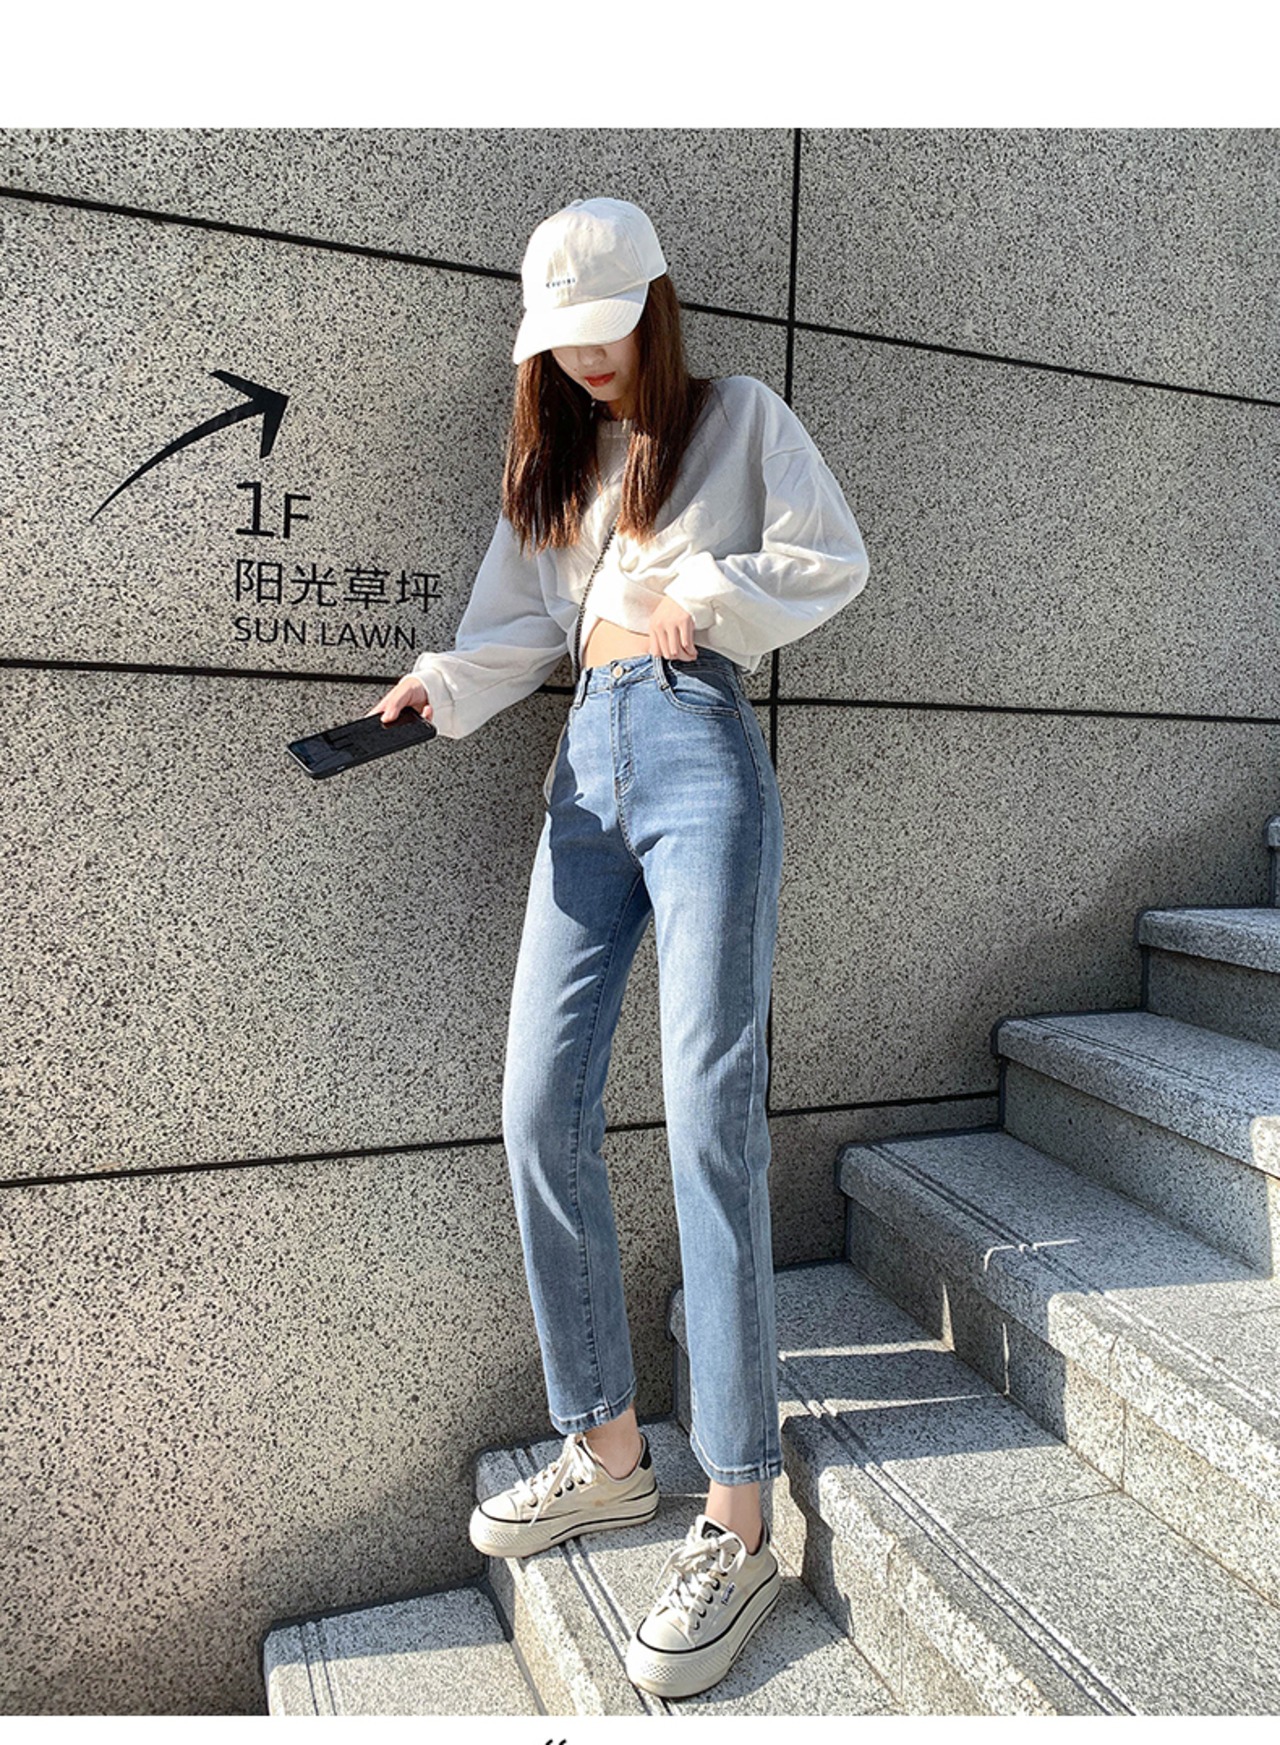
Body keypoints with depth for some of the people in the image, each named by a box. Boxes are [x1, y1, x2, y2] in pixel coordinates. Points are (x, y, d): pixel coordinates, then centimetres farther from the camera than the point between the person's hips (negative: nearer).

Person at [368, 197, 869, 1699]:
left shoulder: (739, 416, 12)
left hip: (700, 755, -5)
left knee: (709, 1123, -12)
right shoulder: (552, 462, 24)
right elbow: (520, 626, 15)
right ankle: (608, 1453, 13)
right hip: (587, 766, 6)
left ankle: (738, 1525, -4)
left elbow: (831, 560, 4)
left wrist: (690, 606, -6)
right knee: (541, 1110, -2)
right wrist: (445, 685, -3)